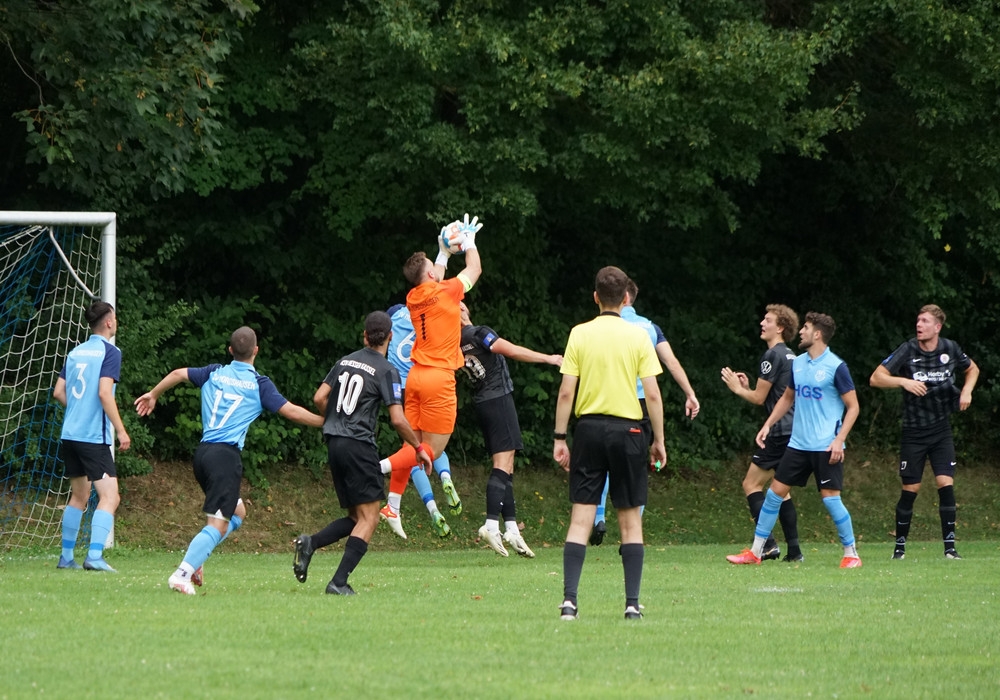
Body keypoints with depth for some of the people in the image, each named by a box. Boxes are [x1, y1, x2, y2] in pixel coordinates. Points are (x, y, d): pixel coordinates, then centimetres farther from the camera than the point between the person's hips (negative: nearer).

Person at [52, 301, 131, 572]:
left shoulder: (76, 352, 13)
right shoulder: (110, 352, -8)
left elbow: (58, 392, 12)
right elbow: (104, 392, -18)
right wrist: (121, 430, -15)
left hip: (70, 434, 8)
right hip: (94, 436, -8)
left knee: (79, 496, 20)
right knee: (110, 497, -9)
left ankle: (66, 557, 22)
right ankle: (94, 556, -22)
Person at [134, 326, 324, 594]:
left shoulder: (214, 373, 13)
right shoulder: (259, 384, 1)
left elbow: (178, 374, 12)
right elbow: (291, 411, -2)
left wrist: (153, 395, 27)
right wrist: (327, 422, 8)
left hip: (203, 452, 7)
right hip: (226, 454, -7)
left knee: (237, 512, 22)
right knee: (219, 524, -9)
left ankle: (194, 558, 8)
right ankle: (182, 573, -22)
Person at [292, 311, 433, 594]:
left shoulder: (345, 361, 11)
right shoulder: (386, 371, -7)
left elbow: (319, 398, 10)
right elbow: (398, 420, -12)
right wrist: (419, 448, 2)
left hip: (334, 444, 7)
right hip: (359, 445, -7)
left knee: (356, 517, 15)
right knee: (368, 519, -3)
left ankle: (310, 543, -7)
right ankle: (339, 582, -13)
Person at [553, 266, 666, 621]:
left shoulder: (579, 334, 0)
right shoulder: (638, 336, -1)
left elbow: (566, 392, -2)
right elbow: (653, 394, -3)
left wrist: (559, 438, 4)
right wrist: (659, 440, 5)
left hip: (589, 429, 1)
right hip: (627, 430, -1)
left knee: (581, 519, 0)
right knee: (630, 519, 7)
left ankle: (569, 599, -10)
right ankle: (632, 603, 3)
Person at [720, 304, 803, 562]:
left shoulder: (773, 355, -12)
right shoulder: (791, 357, 17)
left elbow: (759, 398, -10)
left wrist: (738, 388, 7)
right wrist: (747, 386, 19)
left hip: (780, 432, -9)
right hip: (794, 431, 9)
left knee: (751, 484, -5)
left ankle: (767, 543, -15)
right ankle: (794, 549, 11)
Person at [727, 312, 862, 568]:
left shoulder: (836, 367, -10)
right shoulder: (797, 364, 9)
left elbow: (853, 407, -8)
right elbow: (787, 398, 23)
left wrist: (839, 440, -17)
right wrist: (768, 425, 13)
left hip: (826, 447, -6)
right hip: (798, 443, 6)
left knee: (830, 497, -9)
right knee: (775, 491, 4)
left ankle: (851, 554, 5)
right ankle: (755, 552, 10)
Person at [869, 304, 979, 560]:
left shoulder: (950, 349, -1)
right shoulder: (907, 351, -9)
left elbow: (972, 369, 19)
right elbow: (876, 378, -12)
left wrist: (967, 391, 1)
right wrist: (904, 381, -27)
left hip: (941, 431, 2)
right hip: (914, 432, -2)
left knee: (945, 483, -10)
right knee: (910, 489, 0)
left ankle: (950, 546, -5)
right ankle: (900, 545, 14)